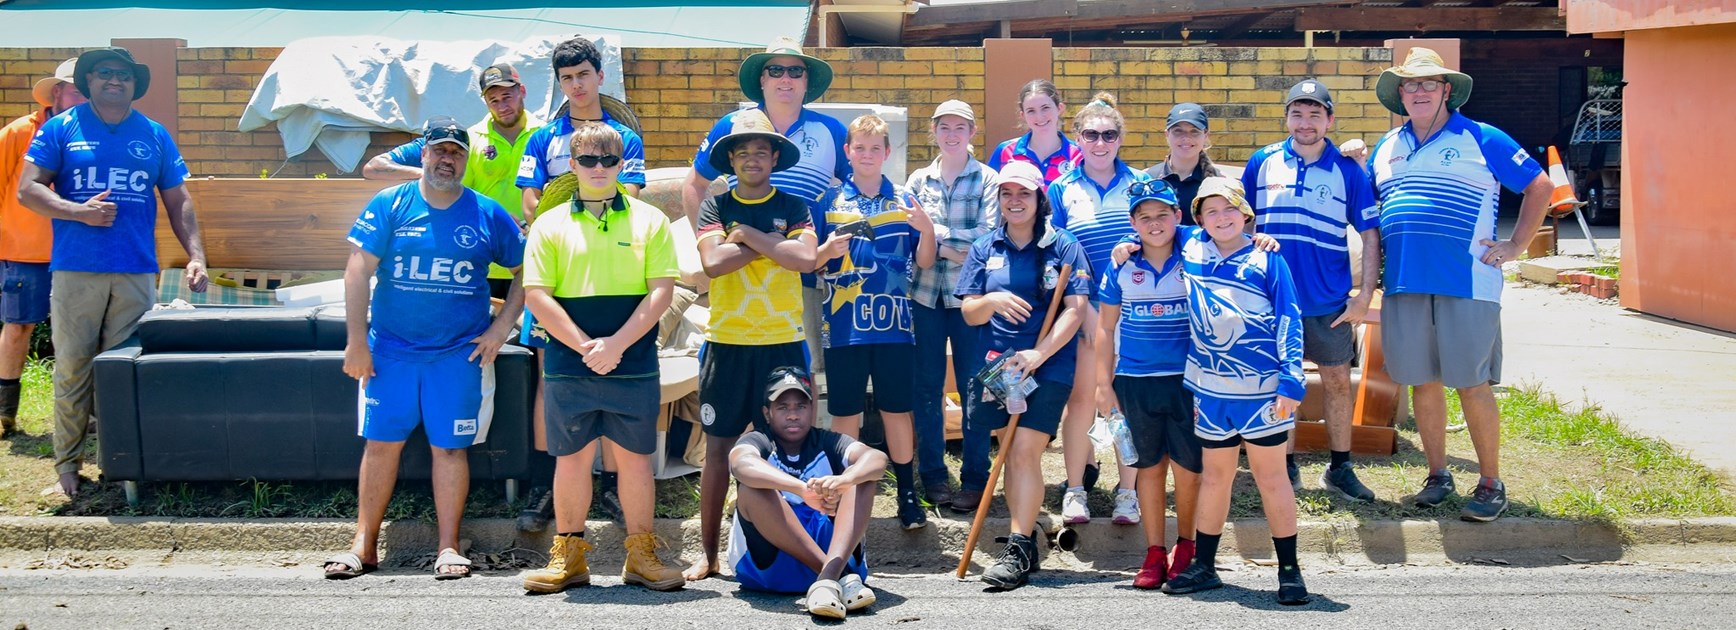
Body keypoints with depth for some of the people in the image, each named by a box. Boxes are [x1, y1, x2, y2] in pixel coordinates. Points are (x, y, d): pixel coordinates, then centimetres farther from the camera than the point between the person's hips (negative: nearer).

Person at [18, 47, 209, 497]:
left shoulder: (155, 136, 12)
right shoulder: (61, 129, 7)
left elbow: (179, 202, 14)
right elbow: (28, 190, 1)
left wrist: (196, 256, 3)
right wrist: (80, 212, -13)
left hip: (136, 273, 1)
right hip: (75, 271, -1)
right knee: (72, 370, 0)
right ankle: (67, 466, 8)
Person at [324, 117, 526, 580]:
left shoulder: (488, 215, 4)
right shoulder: (390, 205, 1)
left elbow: (526, 272, 11)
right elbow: (358, 271, -2)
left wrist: (501, 327, 0)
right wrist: (357, 341, -7)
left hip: (460, 352, 0)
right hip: (389, 348, 0)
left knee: (449, 446, 1)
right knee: (381, 442, 2)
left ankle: (449, 547, 7)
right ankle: (364, 545, 10)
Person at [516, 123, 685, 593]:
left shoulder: (649, 220, 6)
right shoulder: (550, 225, 6)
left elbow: (661, 290, -1)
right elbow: (537, 296, -1)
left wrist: (617, 344, -12)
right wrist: (585, 346, -10)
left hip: (634, 366, 0)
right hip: (568, 365, 0)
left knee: (635, 458, 4)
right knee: (571, 458, 5)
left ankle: (641, 556, 13)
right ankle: (568, 555, 15)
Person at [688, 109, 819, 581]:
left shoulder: (792, 206, 7)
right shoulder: (715, 207, 7)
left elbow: (805, 258, -11)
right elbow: (713, 262, -10)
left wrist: (747, 234, -8)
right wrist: (769, 243, -8)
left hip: (782, 342, 0)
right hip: (726, 342, 0)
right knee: (718, 448, 2)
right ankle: (708, 552, 10)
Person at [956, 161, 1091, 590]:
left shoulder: (1063, 247, 0)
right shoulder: (985, 249, 11)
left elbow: (1075, 309, -7)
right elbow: (969, 312, 7)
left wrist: (1039, 353, -18)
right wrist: (992, 301, -16)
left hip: (1048, 367, -4)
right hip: (996, 364, 4)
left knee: (1025, 453, -12)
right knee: (1010, 455, 8)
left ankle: (1018, 550, -11)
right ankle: (1026, 538, 19)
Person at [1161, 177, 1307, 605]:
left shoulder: (1266, 259, -3)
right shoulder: (1191, 252, 5)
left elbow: (1289, 322, -5)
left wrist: (1291, 381, -11)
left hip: (1262, 390, -3)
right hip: (1211, 391, 3)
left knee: (1271, 476, 3)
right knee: (1214, 476, 12)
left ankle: (1289, 570, 11)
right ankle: (1203, 566, 22)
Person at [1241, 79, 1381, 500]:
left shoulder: (1347, 170, 0)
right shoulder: (1263, 163, 2)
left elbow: (1370, 234, 2)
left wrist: (1366, 295, -6)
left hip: (1330, 302, 0)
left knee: (1338, 382, 7)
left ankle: (1340, 469, 19)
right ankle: (1286, 468, 19)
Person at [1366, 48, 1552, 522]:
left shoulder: (1481, 140, 1)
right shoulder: (1388, 147, 15)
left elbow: (1539, 186, 4)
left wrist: (1516, 245, -1)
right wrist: (1376, 250, 12)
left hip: (1467, 283, -4)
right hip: (1404, 284, 4)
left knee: (1473, 384, -2)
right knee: (1423, 383, 9)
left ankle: (1491, 483, 7)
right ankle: (1437, 475, 21)